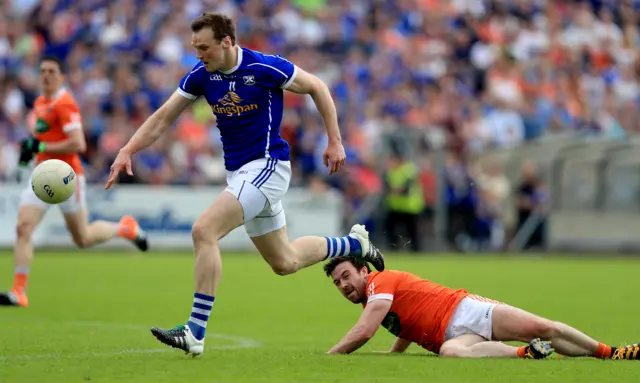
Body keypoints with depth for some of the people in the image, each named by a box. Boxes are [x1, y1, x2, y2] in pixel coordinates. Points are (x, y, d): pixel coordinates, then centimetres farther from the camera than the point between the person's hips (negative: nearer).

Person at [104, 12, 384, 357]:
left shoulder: (265, 68, -17)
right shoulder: (201, 75, 0)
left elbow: (317, 87, -5)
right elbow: (163, 118, 4)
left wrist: (334, 141, -5)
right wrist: (127, 151, -9)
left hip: (267, 166, -8)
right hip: (237, 171, 8)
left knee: (204, 231, -23)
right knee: (284, 262, 17)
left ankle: (194, 333, -21)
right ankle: (355, 244, 41)